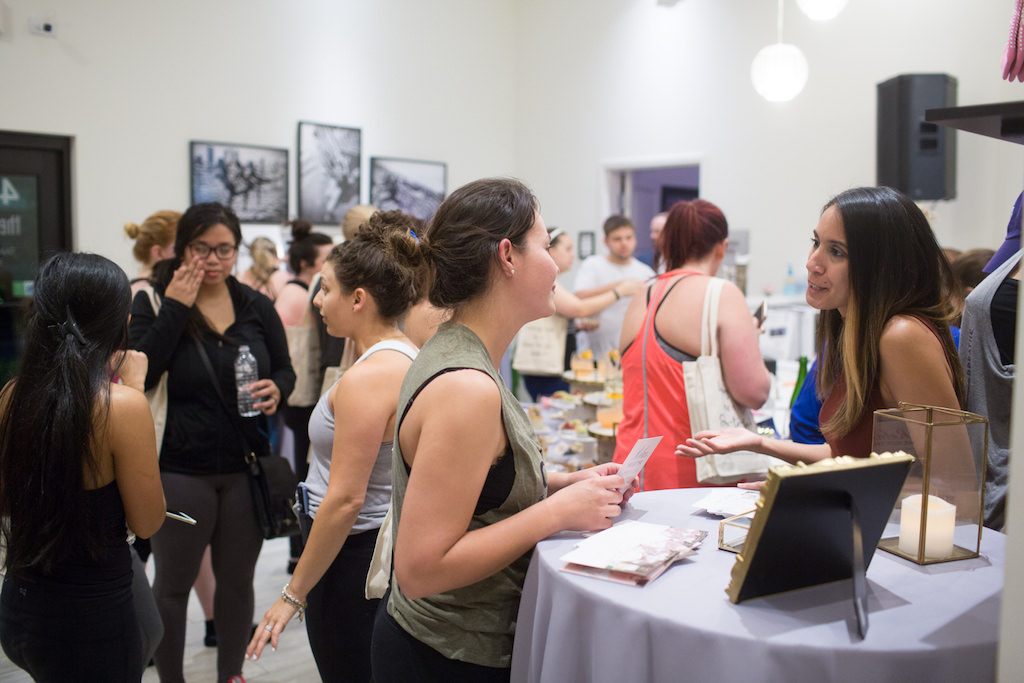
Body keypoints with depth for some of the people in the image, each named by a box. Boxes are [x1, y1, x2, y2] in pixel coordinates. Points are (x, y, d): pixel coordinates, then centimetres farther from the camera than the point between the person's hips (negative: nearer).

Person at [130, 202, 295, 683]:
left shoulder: (257, 307, 3)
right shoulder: (152, 303, -4)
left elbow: (285, 369, 11)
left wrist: (276, 390, -12)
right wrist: (175, 309, -20)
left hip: (246, 465, 3)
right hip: (179, 468, -2)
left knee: (237, 577, 15)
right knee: (174, 582, 12)